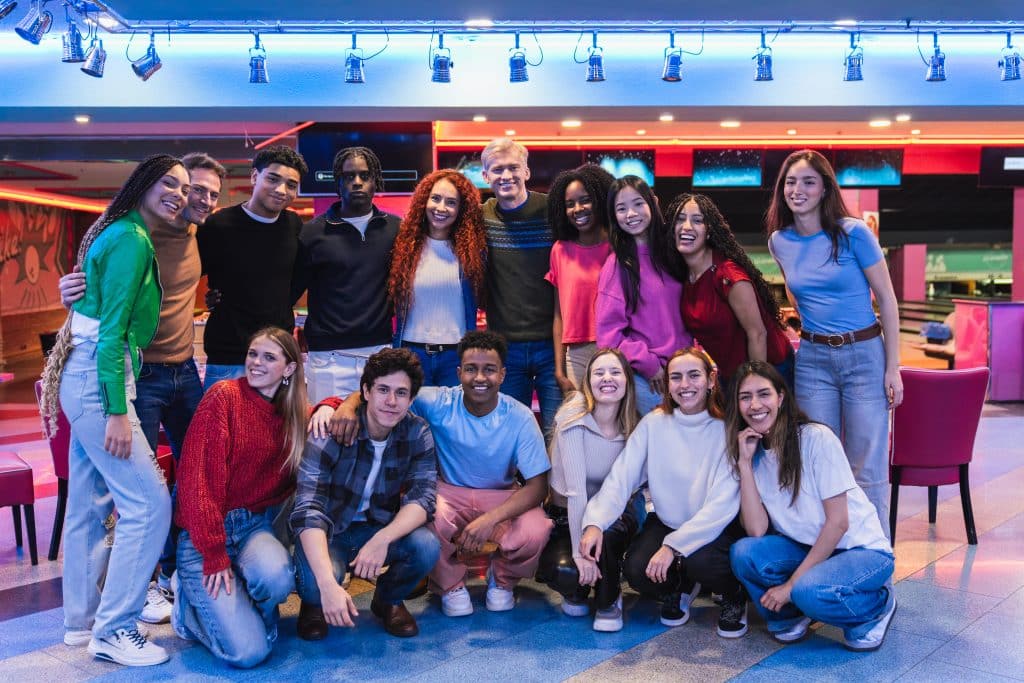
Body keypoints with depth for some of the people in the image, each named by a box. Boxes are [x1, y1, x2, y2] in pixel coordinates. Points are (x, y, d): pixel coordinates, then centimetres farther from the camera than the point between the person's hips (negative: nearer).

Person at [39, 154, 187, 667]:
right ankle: (113, 629, 2)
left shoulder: (126, 235, 16)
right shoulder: (132, 239, -14)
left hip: (85, 378, 10)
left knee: (90, 505, 15)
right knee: (148, 502, -8)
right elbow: (111, 330, -19)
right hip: (98, 380, -10)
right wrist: (118, 412, -22)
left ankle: (82, 621, 27)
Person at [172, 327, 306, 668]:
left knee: (276, 577, -33)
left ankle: (239, 605, 4)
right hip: (205, 533, -4)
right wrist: (214, 553, -17)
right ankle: (191, 602, 13)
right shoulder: (224, 395, -10)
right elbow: (197, 477, -13)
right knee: (247, 652, -17)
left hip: (257, 525, 4)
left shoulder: (294, 413, 6)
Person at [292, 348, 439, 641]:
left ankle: (389, 599, 7)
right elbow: (309, 510, -32)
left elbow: (422, 498, -18)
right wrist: (327, 584, -46)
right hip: (329, 532, -3)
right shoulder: (331, 431, -24)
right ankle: (314, 604, 6)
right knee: (315, 579, -35)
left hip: (381, 529, 3)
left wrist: (382, 539, -39)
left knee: (426, 547, -28)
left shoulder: (417, 433, -11)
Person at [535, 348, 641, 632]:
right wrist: (580, 550, -31)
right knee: (565, 571, -30)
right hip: (565, 515, -2)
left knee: (605, 532, -33)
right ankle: (578, 589, 10)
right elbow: (575, 489, -26)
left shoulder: (634, 427, -7)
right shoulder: (575, 418, -20)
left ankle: (608, 600, -3)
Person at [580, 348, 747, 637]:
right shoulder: (653, 423, -6)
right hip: (666, 522, 3)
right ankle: (681, 587, 14)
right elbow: (621, 478, -12)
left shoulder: (726, 429, -13)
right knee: (637, 570, -23)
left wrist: (674, 546, -28)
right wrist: (595, 523, -30)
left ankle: (735, 595, 4)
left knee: (700, 562, -33)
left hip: (715, 527, -3)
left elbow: (723, 503, -20)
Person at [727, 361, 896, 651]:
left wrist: (793, 583, -18)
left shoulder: (816, 438, -18)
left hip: (862, 549, -4)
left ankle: (878, 604, -1)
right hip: (807, 548, 5)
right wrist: (744, 462, -19)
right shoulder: (753, 451, -2)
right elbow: (757, 531, -14)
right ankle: (790, 614, 5)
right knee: (743, 553, -23)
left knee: (808, 591, -33)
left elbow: (838, 522, -18)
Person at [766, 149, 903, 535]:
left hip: (865, 355, -3)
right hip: (812, 359, 4)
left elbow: (887, 299, -6)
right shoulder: (780, 242, 4)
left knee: (867, 470, 0)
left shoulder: (852, 233, -9)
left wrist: (893, 368, -8)